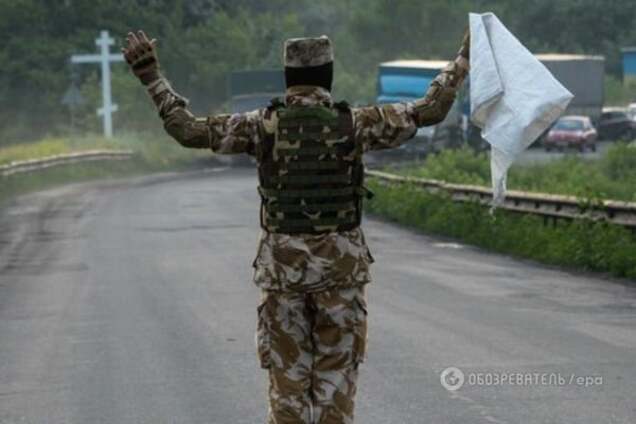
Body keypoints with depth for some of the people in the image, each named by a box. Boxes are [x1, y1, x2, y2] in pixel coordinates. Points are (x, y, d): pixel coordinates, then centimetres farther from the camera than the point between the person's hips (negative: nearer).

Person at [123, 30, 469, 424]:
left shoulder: (263, 124, -3)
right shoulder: (355, 123, -4)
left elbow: (187, 129, -2)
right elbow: (430, 110, 1)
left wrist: (150, 75, 5)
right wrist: (464, 59, 11)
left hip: (283, 266, 1)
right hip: (341, 266, -1)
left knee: (288, 376, 8)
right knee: (335, 377, 6)